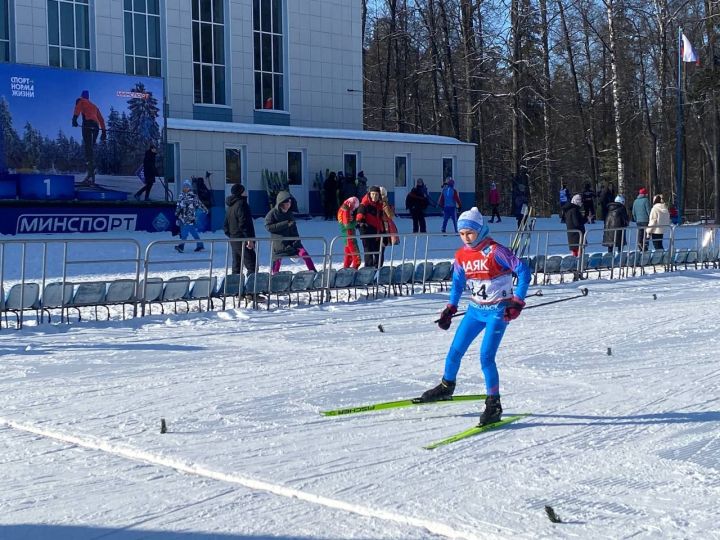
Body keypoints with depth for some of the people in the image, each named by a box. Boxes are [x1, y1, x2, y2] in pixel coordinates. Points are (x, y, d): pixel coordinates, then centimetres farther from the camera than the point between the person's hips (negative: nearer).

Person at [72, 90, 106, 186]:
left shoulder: (80, 101, 18)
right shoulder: (94, 106, 34)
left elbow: (77, 109, -5)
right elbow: (101, 119, 28)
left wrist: (74, 119, -18)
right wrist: (104, 131, 25)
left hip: (88, 123, -6)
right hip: (96, 126, 6)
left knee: (88, 147, -17)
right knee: (91, 148, 8)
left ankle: (91, 174, -34)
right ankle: (91, 177, 1)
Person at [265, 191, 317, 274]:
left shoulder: (290, 214, 11)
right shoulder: (272, 213, -4)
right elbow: (269, 227, -14)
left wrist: (296, 240, -1)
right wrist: (285, 224, -19)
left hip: (291, 242, 3)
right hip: (279, 244, -3)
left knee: (303, 253, -17)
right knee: (277, 261, 0)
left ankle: (313, 272, -17)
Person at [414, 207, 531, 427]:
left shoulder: (495, 251, -18)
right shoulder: (461, 255, 1)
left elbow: (523, 272, -18)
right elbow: (458, 283, 15)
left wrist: (517, 301, -21)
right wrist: (450, 309, 8)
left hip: (498, 311, -6)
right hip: (476, 309, 6)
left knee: (486, 357, -16)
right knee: (455, 350, 10)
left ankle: (494, 404, -6)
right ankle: (446, 387, 34)